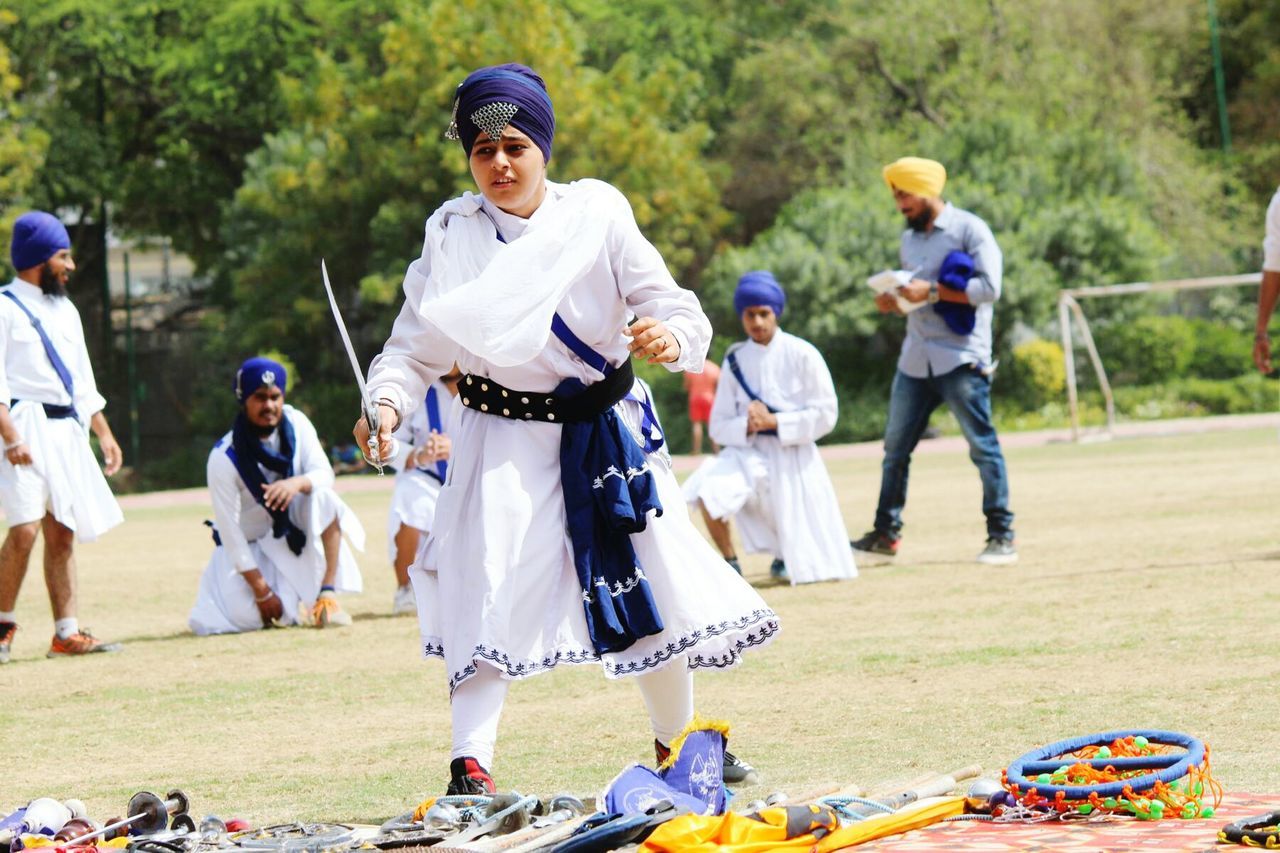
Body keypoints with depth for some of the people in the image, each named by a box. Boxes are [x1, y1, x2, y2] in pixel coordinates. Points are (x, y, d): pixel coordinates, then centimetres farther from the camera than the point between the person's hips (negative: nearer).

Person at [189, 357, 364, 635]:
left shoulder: (294, 422, -12)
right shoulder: (223, 459, -24)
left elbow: (324, 473, -15)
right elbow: (230, 531, -22)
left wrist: (298, 483, -41)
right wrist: (261, 590, -23)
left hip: (291, 530, 3)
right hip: (248, 546, -3)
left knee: (324, 496, -27)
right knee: (244, 614, -25)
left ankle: (326, 596, -23)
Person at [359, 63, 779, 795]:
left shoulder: (596, 215, -5)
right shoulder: (452, 235, -4)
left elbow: (672, 305, -9)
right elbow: (418, 345, -4)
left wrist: (669, 335, -32)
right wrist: (388, 403, -23)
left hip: (607, 431, 1)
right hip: (504, 437, -1)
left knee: (654, 580, 10)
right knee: (489, 588, -17)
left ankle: (677, 742, 32)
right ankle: (470, 765, -16)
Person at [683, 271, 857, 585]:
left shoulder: (803, 355, -6)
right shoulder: (735, 361, 3)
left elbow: (824, 416, -8)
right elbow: (719, 426, 3)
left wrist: (774, 422, -17)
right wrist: (747, 426, -17)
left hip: (794, 458, -2)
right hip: (748, 454, 2)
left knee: (815, 569, -2)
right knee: (710, 490, -32)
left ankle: (785, 558, 36)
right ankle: (730, 566, -10)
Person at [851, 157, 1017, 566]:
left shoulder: (969, 229, -7)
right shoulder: (910, 238, 17)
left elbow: (989, 289, -15)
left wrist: (932, 291, -18)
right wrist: (893, 301, 2)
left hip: (961, 358, -7)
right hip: (915, 360, 7)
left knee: (982, 446, -4)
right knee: (896, 447, 8)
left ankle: (1002, 536, 0)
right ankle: (886, 532, 15)